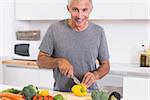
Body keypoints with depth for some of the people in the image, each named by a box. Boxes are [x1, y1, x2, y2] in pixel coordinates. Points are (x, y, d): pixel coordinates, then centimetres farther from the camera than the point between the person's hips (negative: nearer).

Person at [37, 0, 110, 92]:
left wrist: (95, 75, -11)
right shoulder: (55, 29, -2)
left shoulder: (98, 32, 2)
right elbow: (41, 61, 2)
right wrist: (59, 61, -16)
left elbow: (105, 65, 9)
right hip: (60, 94, 0)